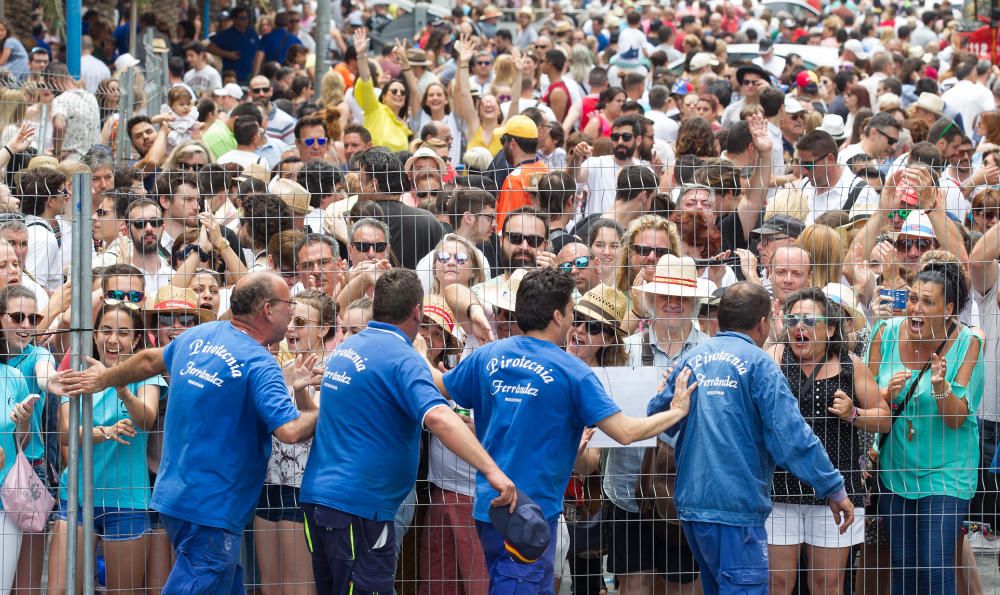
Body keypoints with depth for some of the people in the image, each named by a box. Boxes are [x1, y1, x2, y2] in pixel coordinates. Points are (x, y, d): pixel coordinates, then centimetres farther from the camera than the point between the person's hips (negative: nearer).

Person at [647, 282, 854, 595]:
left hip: (691, 501, 7)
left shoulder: (691, 359, 10)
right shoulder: (757, 363, -8)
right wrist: (834, 489, -8)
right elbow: (791, 436, -14)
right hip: (736, 508, -7)